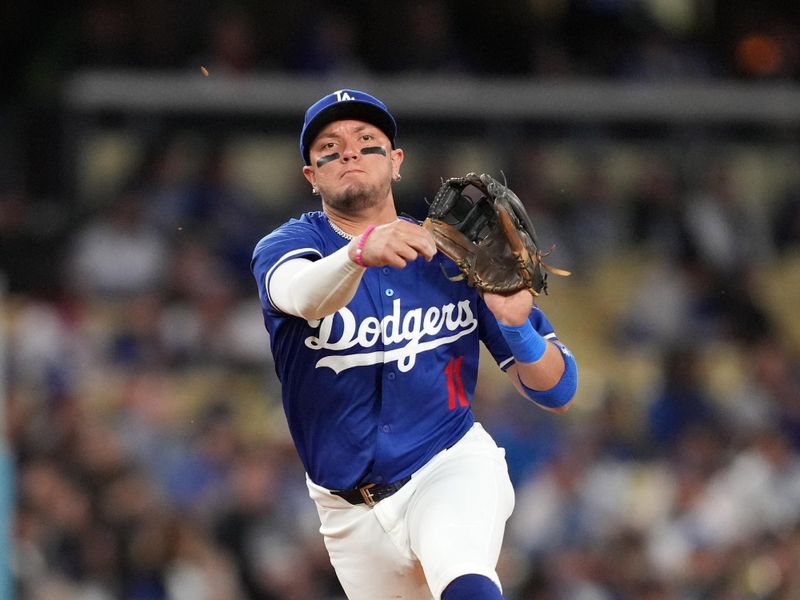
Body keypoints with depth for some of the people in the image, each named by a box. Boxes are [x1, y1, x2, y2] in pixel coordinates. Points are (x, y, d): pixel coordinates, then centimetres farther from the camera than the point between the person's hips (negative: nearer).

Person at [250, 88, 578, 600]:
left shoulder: (457, 256, 1)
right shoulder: (284, 247, -3)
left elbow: (557, 392, 1)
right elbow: (303, 294, -31)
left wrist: (517, 326, -21)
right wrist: (360, 251, -52)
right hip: (355, 515, 2)